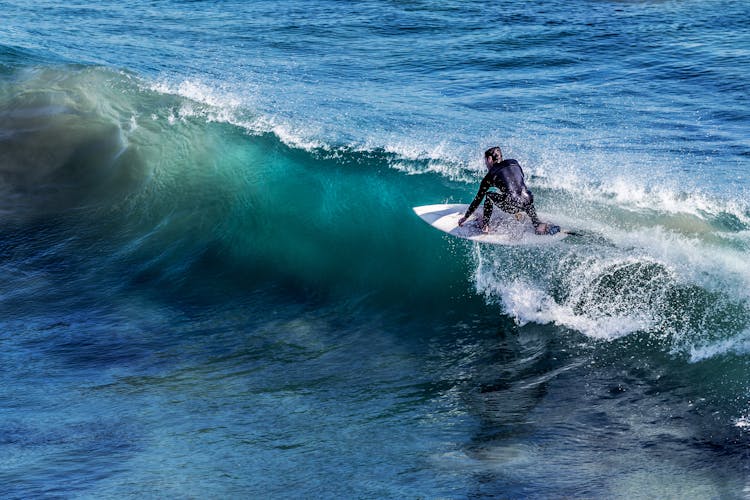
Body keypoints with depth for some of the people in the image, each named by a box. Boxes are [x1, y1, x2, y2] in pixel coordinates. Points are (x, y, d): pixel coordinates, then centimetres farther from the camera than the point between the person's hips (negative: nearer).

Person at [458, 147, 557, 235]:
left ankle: (485, 226, 18)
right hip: (527, 202, 4)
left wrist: (465, 218, 30)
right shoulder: (514, 163, 24)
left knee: (488, 195, 21)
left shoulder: (490, 176, 13)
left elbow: (478, 200, 19)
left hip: (512, 206, -4)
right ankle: (538, 224, 22)